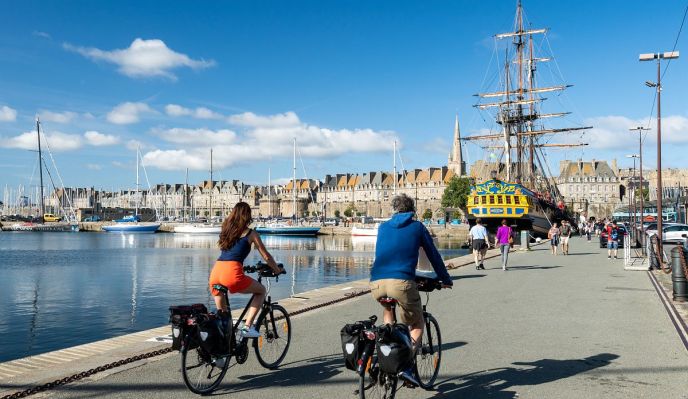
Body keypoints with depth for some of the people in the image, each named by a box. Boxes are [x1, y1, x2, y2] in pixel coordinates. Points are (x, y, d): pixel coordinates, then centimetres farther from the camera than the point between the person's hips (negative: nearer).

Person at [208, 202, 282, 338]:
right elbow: (266, 257, 12)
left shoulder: (226, 230, 22)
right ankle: (247, 326, 8)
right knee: (261, 291, 18)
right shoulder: (251, 233, 8)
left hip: (215, 272, 5)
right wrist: (277, 270, 28)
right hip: (232, 273, -5)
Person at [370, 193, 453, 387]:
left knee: (388, 308, 35)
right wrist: (446, 280, 33)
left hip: (376, 283, 4)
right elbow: (433, 255, 20)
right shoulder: (417, 227, 14)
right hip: (402, 282, -3)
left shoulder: (383, 227, 23)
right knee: (417, 324, 15)